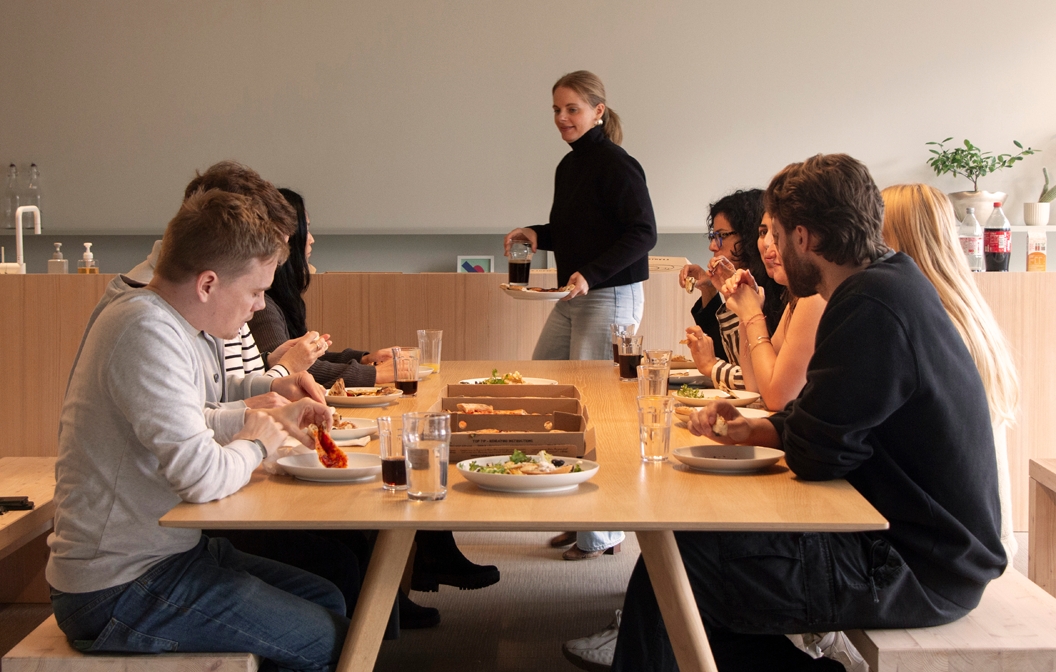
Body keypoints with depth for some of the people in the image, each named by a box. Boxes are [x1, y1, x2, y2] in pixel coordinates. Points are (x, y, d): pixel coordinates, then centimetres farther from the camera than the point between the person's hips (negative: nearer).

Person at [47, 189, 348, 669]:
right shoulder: (146, 333, -24)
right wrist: (255, 444, -8)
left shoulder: (164, 321, 8)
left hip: (164, 551, 10)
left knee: (327, 598, 16)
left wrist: (265, 417, 13)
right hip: (120, 590, -10)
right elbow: (203, 477, -29)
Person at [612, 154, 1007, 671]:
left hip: (915, 571, -10)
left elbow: (813, 454, -17)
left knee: (671, 569, -12)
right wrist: (754, 429, 8)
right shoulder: (892, 281, 12)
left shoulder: (872, 307, -21)